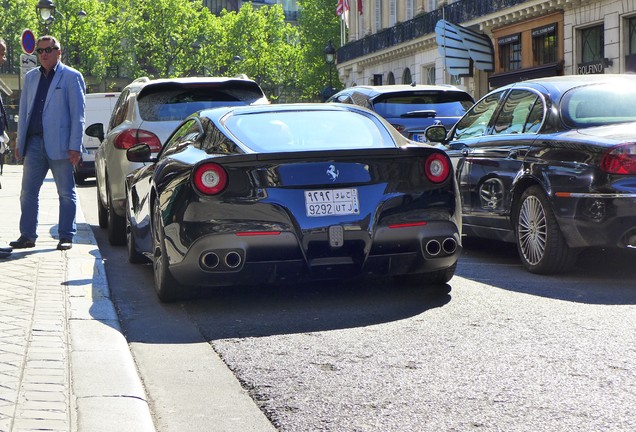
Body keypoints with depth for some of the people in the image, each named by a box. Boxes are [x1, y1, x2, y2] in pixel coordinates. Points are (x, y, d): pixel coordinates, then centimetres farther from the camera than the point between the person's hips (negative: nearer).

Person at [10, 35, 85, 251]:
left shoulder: (71, 77, -1)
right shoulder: (30, 77, 16)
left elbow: (77, 114, -5)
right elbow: (23, 111, 19)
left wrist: (75, 147, -11)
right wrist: (20, 142, 12)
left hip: (59, 144, -5)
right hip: (34, 142, 5)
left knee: (66, 193, 1)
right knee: (28, 192, 5)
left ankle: (66, 237, 8)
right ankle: (27, 236, 12)